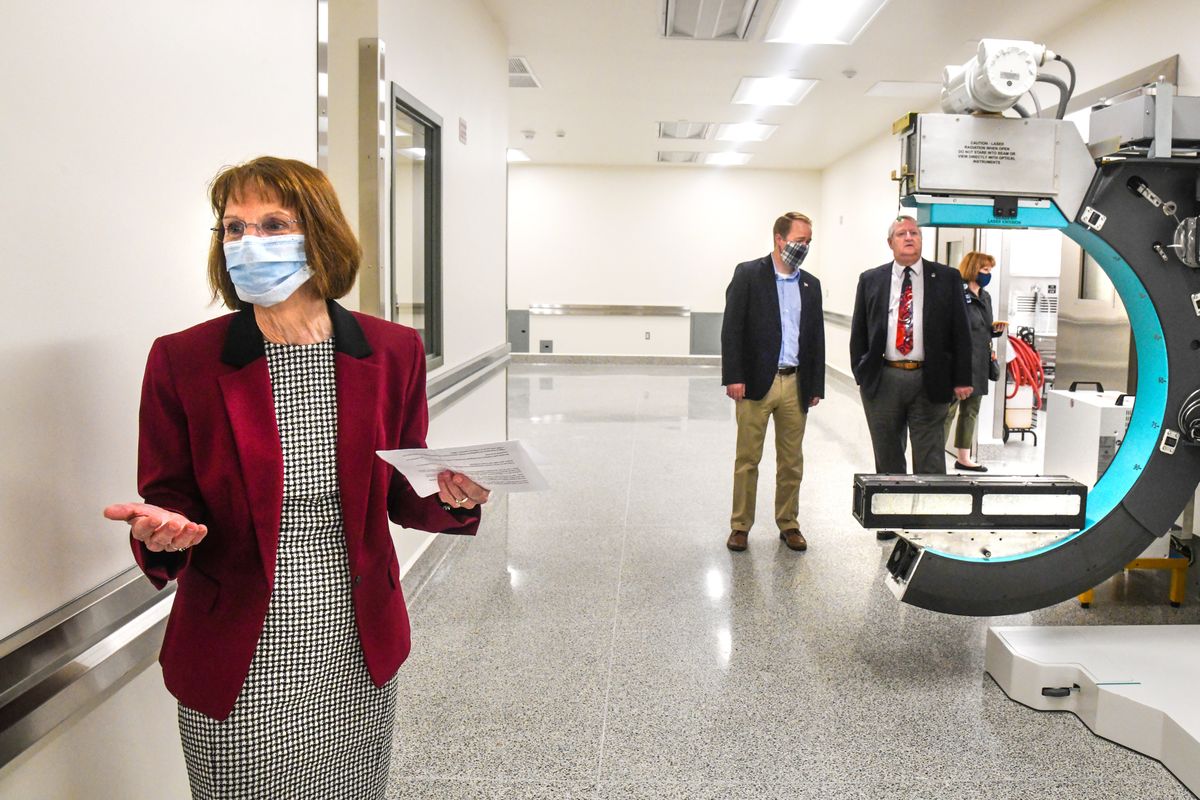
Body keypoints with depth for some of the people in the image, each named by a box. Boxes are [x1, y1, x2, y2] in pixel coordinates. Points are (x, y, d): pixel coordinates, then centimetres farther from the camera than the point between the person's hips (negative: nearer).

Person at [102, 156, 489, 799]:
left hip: (359, 652, 2)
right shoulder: (181, 360, -8)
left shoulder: (393, 352, -3)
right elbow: (168, 499, 0)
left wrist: (450, 497, -15)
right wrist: (161, 530, -23)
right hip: (238, 667, -2)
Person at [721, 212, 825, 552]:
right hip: (756, 382, -4)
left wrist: (816, 386, 9)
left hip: (796, 384, 4)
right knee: (747, 459, 4)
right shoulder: (749, 274, -2)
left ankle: (788, 524, 23)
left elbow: (817, 338, 14)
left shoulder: (810, 285, 12)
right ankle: (740, 526, 15)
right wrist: (733, 377, -13)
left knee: (792, 461, 10)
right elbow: (732, 328, -7)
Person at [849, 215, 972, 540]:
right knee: (887, 457, 12)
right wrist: (861, 374, 2)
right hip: (883, 379, 2)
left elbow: (960, 331, 3)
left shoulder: (946, 278, 4)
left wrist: (961, 379, -3)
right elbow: (859, 331, 9)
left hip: (930, 381, -1)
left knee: (929, 459, 2)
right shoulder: (871, 280, 8)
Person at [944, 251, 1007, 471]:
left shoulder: (985, 297, 16)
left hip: (979, 364, 9)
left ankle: (964, 458, 22)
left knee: (971, 411, 13)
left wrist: (995, 329, 5)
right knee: (948, 410, -7)